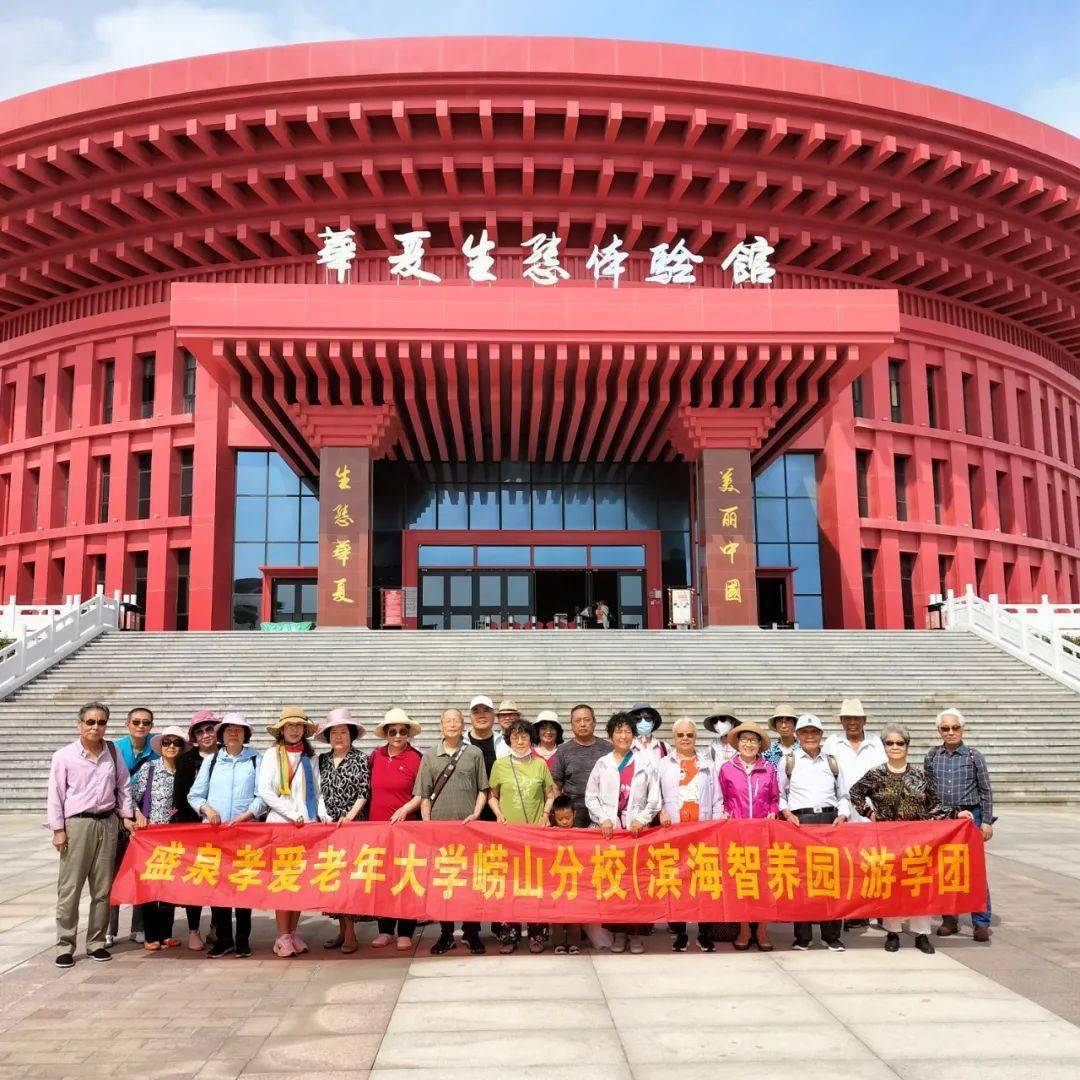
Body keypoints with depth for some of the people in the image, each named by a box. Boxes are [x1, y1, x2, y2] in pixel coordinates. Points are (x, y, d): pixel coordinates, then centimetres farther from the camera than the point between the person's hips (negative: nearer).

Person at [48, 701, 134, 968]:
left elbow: (123, 786, 15)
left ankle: (96, 942, 17)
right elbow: (56, 794, -2)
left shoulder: (113, 752, 8)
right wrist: (58, 829, -6)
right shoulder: (64, 756, -2)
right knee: (69, 887, -2)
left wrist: (127, 815, 8)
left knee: (103, 887, 7)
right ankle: (65, 946, 7)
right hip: (77, 823, -3)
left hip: (107, 823, 4)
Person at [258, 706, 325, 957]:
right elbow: (264, 791, -6)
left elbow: (318, 791, 13)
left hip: (307, 824, 3)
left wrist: (322, 814, -5)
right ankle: (283, 937, 0)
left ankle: (293, 933, 11)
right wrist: (293, 814, -11)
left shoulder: (309, 757, 13)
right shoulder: (272, 755, 3)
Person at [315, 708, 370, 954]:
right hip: (328, 826, 4)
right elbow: (317, 792, 13)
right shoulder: (322, 760, 11)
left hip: (353, 825, -4)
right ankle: (342, 929, 13)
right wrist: (324, 816, 2)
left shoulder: (361, 759, 0)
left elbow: (364, 793, -4)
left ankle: (350, 933, -2)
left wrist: (350, 816, -13)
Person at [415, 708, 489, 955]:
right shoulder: (430, 756, 7)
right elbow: (424, 795, 7)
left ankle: (472, 933, 12)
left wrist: (476, 813, -5)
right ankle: (446, 934, 15)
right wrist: (426, 823, -1)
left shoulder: (474, 754, 6)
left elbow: (483, 789, 9)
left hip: (468, 826, -1)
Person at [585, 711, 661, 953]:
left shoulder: (645, 764, 10)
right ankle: (618, 933, 6)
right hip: (609, 829, 1)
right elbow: (591, 796, 8)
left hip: (637, 829, 0)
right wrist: (603, 819, -5)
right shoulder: (602, 764, 11)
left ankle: (637, 933, 2)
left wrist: (642, 820, -6)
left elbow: (654, 799, 7)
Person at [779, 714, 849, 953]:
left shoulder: (832, 762, 15)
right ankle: (802, 936, 4)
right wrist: (786, 812, -6)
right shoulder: (787, 761, 9)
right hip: (800, 821, -2)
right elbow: (779, 794, 10)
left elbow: (842, 796, 18)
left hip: (830, 820, 2)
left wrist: (842, 815, 1)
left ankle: (832, 935, 8)